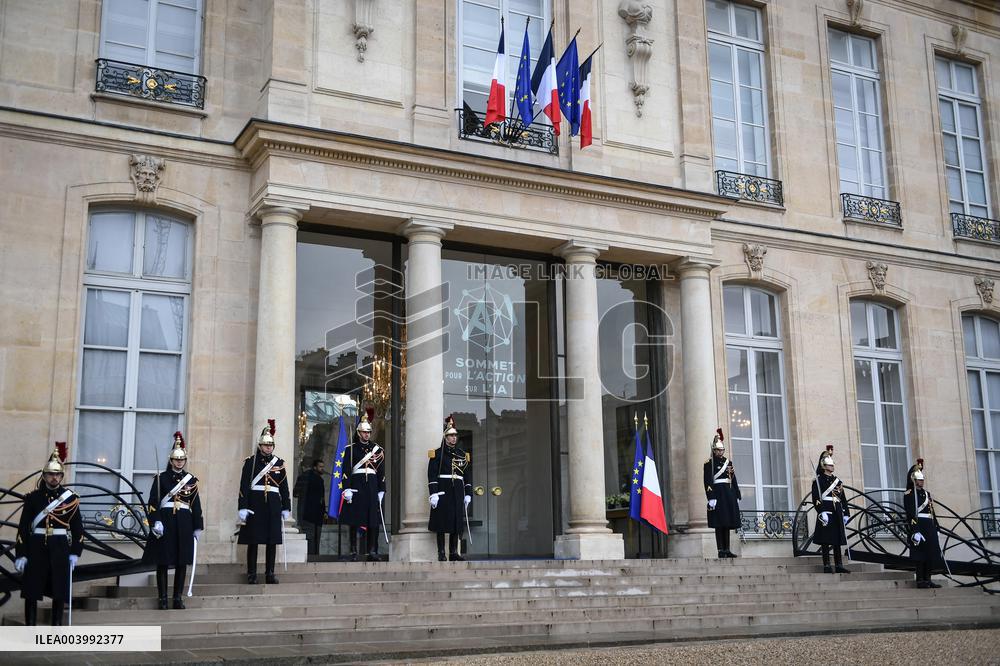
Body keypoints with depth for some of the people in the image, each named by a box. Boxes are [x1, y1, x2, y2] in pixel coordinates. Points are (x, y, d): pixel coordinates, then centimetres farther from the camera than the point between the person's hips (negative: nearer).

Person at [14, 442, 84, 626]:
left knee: (59, 590, 4)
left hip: (60, 549, 0)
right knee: (31, 590, 2)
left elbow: (77, 527, 3)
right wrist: (20, 554, -5)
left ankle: (56, 628, 14)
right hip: (36, 548, 0)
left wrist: (75, 552, -3)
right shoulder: (32, 497, 1)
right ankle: (30, 628, 11)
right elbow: (23, 527, -1)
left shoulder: (71, 498, 2)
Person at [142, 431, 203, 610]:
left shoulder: (191, 479, 10)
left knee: (182, 562, 3)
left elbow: (196, 505, 10)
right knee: (163, 562, 0)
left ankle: (178, 597, 11)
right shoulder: (161, 478, 3)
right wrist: (156, 522, -16)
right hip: (165, 522, -2)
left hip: (184, 523, 2)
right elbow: (153, 502, -5)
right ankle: (162, 598, 7)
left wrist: (197, 527, 6)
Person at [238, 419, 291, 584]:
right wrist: (243, 507, -12)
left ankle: (270, 573, 9)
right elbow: (244, 486, -5)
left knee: (272, 541, 3)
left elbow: (284, 487, 12)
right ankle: (251, 574, 6)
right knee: (253, 540, -1)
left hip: (273, 505, 3)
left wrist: (286, 508, 9)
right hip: (255, 505, -3)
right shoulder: (250, 462, 1)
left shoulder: (279, 463, 11)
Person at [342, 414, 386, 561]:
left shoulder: (377, 449, 12)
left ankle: (372, 551, -2)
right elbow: (346, 471, -2)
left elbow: (381, 472, 11)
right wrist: (347, 489, -11)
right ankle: (353, 550, 6)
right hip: (356, 487, -2)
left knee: (373, 520, -4)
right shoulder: (351, 449, 5)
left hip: (372, 488, 2)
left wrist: (381, 491, 4)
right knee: (354, 520, 0)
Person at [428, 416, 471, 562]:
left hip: (457, 493, 4)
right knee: (442, 522, -2)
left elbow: (468, 476, 15)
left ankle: (453, 552, 9)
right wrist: (433, 494, -14)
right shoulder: (437, 454, 0)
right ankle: (441, 553, 3)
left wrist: (468, 494, 9)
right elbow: (432, 475, -6)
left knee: (457, 522, 3)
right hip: (442, 492, -4)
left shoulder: (463, 455, 14)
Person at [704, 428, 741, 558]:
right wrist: (711, 498, -19)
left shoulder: (728, 462, 15)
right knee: (719, 524, -5)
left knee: (727, 523, 8)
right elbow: (708, 481, -11)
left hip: (729, 494, 6)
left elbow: (733, 480, 16)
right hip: (717, 495, -6)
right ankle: (721, 550, -3)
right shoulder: (709, 463, -4)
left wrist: (737, 496, 11)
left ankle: (727, 550, 11)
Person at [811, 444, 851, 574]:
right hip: (826, 513, -6)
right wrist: (821, 512, -20)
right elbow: (816, 498, -10)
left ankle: (839, 565, 9)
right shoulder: (818, 480, -1)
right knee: (826, 540, -4)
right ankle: (826, 566, -2)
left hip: (837, 513, 6)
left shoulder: (838, 481, 18)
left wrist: (846, 513, 11)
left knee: (838, 540, 6)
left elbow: (843, 498, 18)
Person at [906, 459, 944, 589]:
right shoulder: (909, 494, -4)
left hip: (929, 526, 8)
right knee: (920, 553, -9)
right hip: (918, 526, -8)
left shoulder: (926, 493, 21)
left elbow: (932, 511, 22)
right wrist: (914, 528, -22)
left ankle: (927, 579, 9)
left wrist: (935, 526, 15)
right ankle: (920, 580, -7)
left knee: (930, 552, 5)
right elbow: (910, 512, -13)